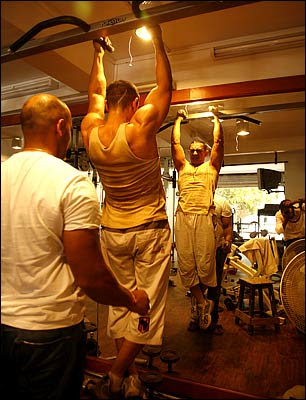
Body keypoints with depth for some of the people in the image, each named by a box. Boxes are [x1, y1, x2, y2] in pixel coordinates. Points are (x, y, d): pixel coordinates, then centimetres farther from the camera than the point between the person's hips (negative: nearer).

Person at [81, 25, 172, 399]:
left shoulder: (90, 133, -6)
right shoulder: (141, 128, -18)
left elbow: (96, 93, 13)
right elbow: (164, 86, -3)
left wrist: (98, 54, 25)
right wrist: (157, 41, 8)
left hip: (112, 231, 5)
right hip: (150, 230, -4)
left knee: (120, 303, 15)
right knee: (146, 306, 7)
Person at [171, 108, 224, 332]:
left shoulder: (211, 167, 20)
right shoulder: (182, 167, 25)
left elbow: (218, 142, 17)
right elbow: (175, 143, 26)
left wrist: (216, 118, 27)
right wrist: (178, 120, 35)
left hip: (204, 216, -2)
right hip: (183, 217, 2)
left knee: (205, 263, -5)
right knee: (186, 264, -2)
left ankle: (197, 299, 18)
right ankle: (202, 304, 11)